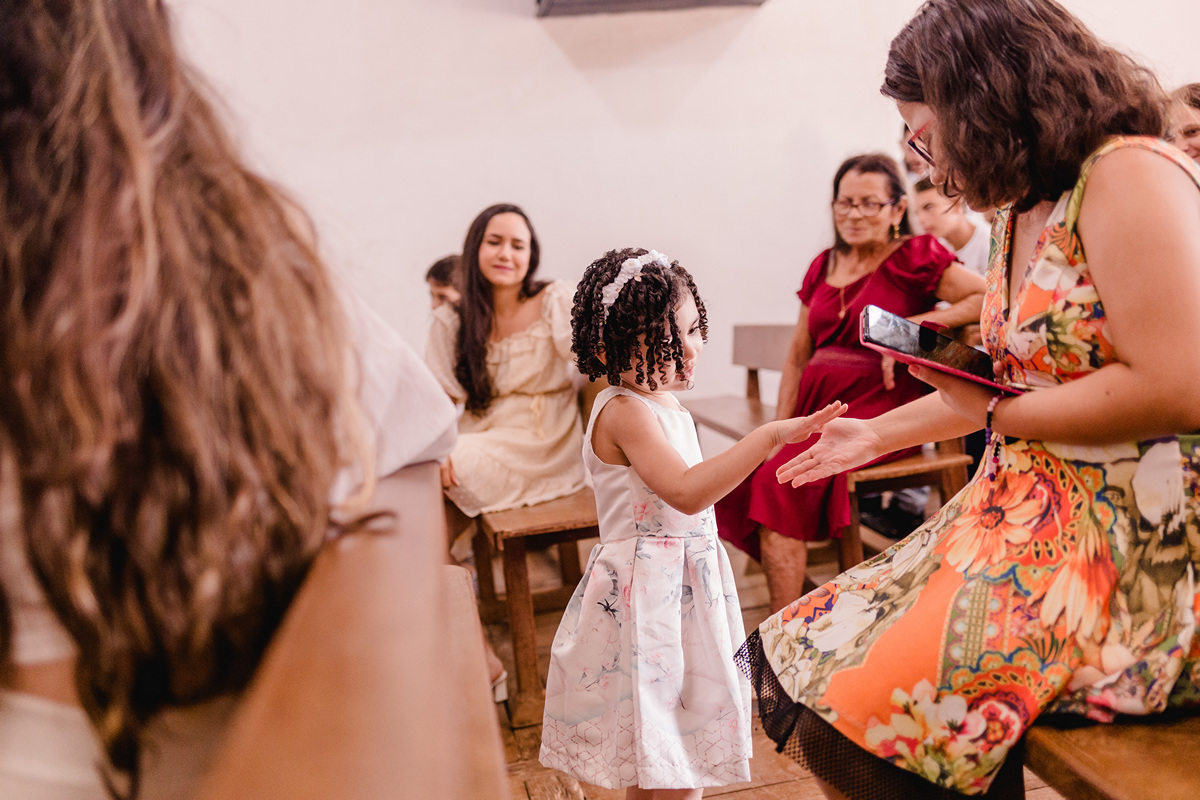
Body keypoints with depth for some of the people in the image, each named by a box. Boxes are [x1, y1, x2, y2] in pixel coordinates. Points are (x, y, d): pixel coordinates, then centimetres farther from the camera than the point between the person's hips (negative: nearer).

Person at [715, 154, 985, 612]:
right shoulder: (823, 267, 17)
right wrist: (780, 430, 6)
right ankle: (802, 597, -5)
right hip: (816, 405, 6)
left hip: (878, 407, -6)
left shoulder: (914, 257, 0)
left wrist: (913, 325, -14)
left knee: (780, 482, -24)